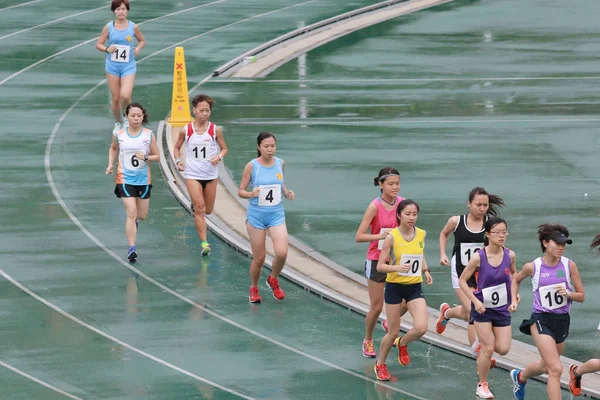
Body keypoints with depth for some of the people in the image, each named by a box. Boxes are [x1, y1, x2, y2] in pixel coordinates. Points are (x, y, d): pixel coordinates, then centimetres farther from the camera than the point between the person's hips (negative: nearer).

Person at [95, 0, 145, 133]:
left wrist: (138, 49, -7)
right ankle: (117, 123, 28)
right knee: (115, 98, 5)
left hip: (128, 66, -1)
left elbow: (142, 41, 15)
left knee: (125, 96, -18)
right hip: (112, 66, 1)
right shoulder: (108, 27, -2)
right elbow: (98, 44, 3)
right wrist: (107, 49, -18)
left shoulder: (133, 27, -2)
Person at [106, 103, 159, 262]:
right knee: (131, 213, -14)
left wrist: (146, 157, -18)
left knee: (142, 216, 10)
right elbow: (113, 149, 18)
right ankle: (131, 249, -12)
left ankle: (134, 220, 49)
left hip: (144, 179, 2)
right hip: (125, 179, -2)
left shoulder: (149, 135, -4)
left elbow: (157, 156, 1)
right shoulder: (119, 135, -3)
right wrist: (110, 165, 4)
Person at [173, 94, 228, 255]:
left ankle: (195, 205, 50)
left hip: (211, 174, 2)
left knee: (208, 210, 12)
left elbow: (224, 148, 6)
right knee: (199, 208, -13)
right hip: (192, 174, -2)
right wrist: (178, 161, -8)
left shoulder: (215, 130, -4)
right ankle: (204, 243, -12)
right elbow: (177, 148, 10)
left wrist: (219, 157, -16)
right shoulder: (186, 130, -4)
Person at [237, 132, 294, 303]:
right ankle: (253, 289, 29)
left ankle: (273, 280, 15)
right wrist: (251, 194, -25)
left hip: (276, 215, 2)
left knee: (281, 253, -15)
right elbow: (241, 191, -4)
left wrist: (286, 193, -1)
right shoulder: (251, 166, -9)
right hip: (256, 215, -2)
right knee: (259, 257, 3)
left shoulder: (280, 163, 1)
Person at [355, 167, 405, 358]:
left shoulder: (402, 203, -3)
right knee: (377, 307, 2)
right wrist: (381, 235, -31)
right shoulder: (375, 206, -17)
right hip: (376, 260, -4)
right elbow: (359, 236, -19)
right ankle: (368, 341, 26)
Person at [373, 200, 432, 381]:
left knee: (421, 327, -15)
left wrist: (425, 271, 2)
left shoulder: (421, 235, 0)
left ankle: (403, 344, 20)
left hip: (415, 287, 3)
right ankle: (380, 364, 29)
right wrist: (397, 267, -30)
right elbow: (380, 266, -12)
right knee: (393, 331, 4)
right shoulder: (391, 237, -13)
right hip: (395, 286, -3)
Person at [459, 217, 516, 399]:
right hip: (482, 308, -3)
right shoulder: (478, 257, -18)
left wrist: (513, 294, 0)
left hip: (502, 309, 3)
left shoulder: (510, 255, -9)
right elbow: (462, 281, -8)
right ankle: (482, 385, 16)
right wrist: (475, 301, -18)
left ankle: (485, 344, 32)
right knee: (488, 349, -3)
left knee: (503, 349, -2)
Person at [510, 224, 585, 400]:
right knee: (556, 369, -17)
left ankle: (520, 376, 55)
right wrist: (514, 300, 2)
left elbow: (581, 296, -1)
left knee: (545, 366, 23)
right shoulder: (533, 267, -10)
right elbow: (516, 279, 13)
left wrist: (568, 294, -21)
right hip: (541, 321, -4)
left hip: (562, 320, 4)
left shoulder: (569, 265, -7)